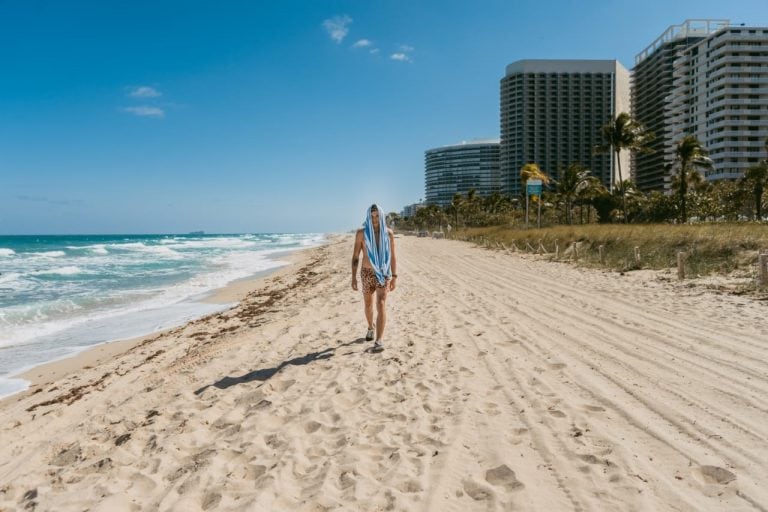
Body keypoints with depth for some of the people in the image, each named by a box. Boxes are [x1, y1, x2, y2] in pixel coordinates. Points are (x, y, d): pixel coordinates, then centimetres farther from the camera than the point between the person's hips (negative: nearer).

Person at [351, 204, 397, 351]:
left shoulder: (388, 233, -4)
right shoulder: (361, 233, -6)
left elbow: (393, 256, 1)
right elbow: (355, 256, -3)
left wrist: (394, 277, -2)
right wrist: (353, 277, -6)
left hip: (383, 273, -1)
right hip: (367, 273, 1)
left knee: (381, 304, -16)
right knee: (368, 304, 18)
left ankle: (379, 340, -18)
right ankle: (371, 327, 47)